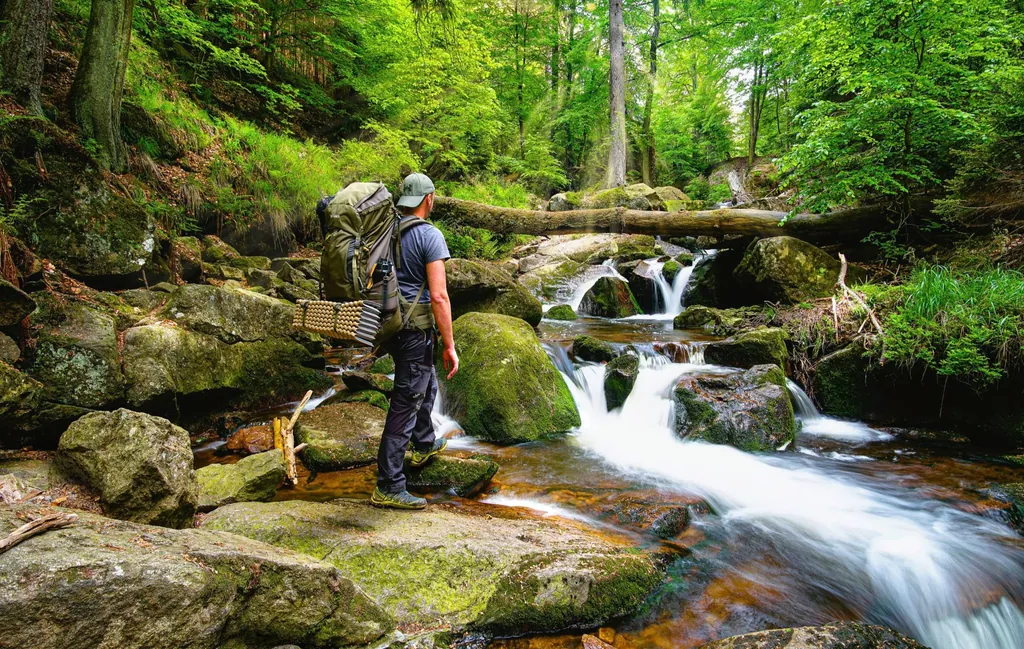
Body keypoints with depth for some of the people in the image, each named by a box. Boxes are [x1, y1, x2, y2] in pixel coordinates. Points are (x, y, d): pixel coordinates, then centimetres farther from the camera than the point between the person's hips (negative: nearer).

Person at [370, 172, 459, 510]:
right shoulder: (430, 236, -15)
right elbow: (438, 296, -20)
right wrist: (449, 346, -15)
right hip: (414, 330, -8)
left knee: (426, 383, 29)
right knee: (406, 403, -3)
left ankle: (425, 444, 48)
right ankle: (388, 487, 3)